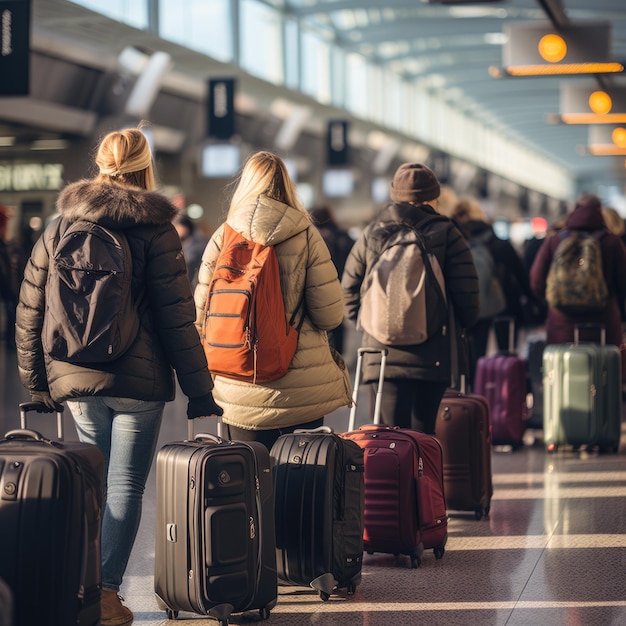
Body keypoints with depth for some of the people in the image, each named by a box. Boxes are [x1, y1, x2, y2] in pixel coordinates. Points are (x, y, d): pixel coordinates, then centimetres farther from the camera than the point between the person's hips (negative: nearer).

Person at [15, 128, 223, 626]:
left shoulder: (60, 226, 6)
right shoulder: (154, 229, -6)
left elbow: (30, 311, 7)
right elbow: (177, 317, -8)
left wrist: (37, 381, 16)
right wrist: (199, 390, -4)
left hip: (75, 380, 4)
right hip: (137, 380, -4)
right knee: (126, 486, 2)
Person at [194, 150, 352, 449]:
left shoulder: (222, 238, -1)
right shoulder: (306, 236, -5)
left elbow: (201, 316, 0)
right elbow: (330, 315, -9)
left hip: (241, 394, 1)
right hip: (303, 391, -1)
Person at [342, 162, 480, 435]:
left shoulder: (370, 234, 5)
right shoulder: (446, 234, -2)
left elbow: (349, 289, 9)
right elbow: (466, 293, -5)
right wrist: (462, 326, 13)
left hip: (382, 353, 1)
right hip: (434, 357, -1)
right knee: (424, 435, 10)